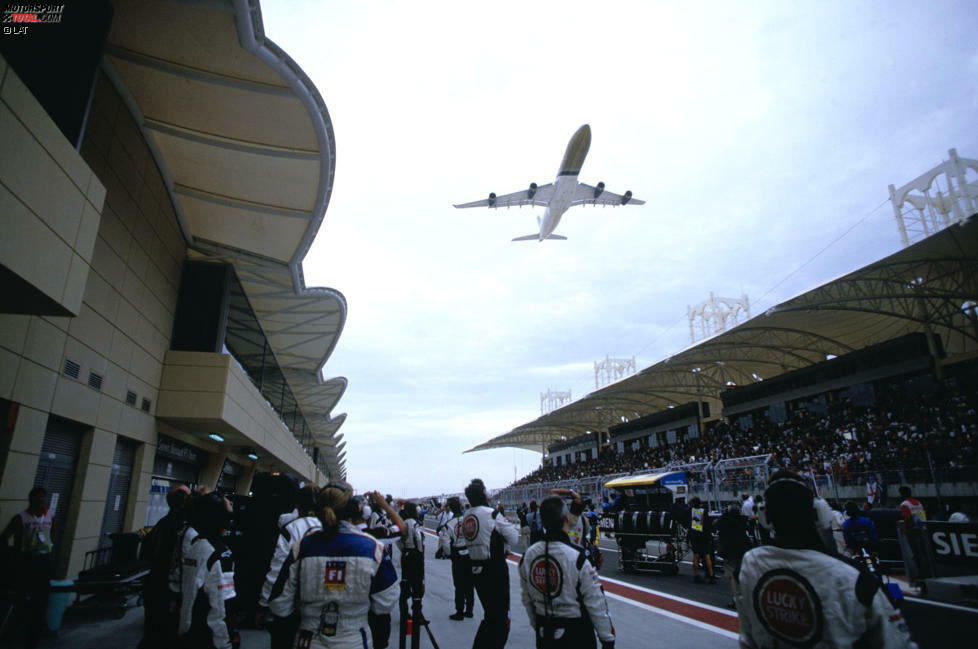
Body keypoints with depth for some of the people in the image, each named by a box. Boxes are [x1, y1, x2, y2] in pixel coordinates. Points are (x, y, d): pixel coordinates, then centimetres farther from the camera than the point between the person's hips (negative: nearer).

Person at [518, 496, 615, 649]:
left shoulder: (528, 555, -8)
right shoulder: (577, 558, -23)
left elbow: (527, 601, 4)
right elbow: (596, 603, -16)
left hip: (543, 634, 4)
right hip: (576, 635, -4)